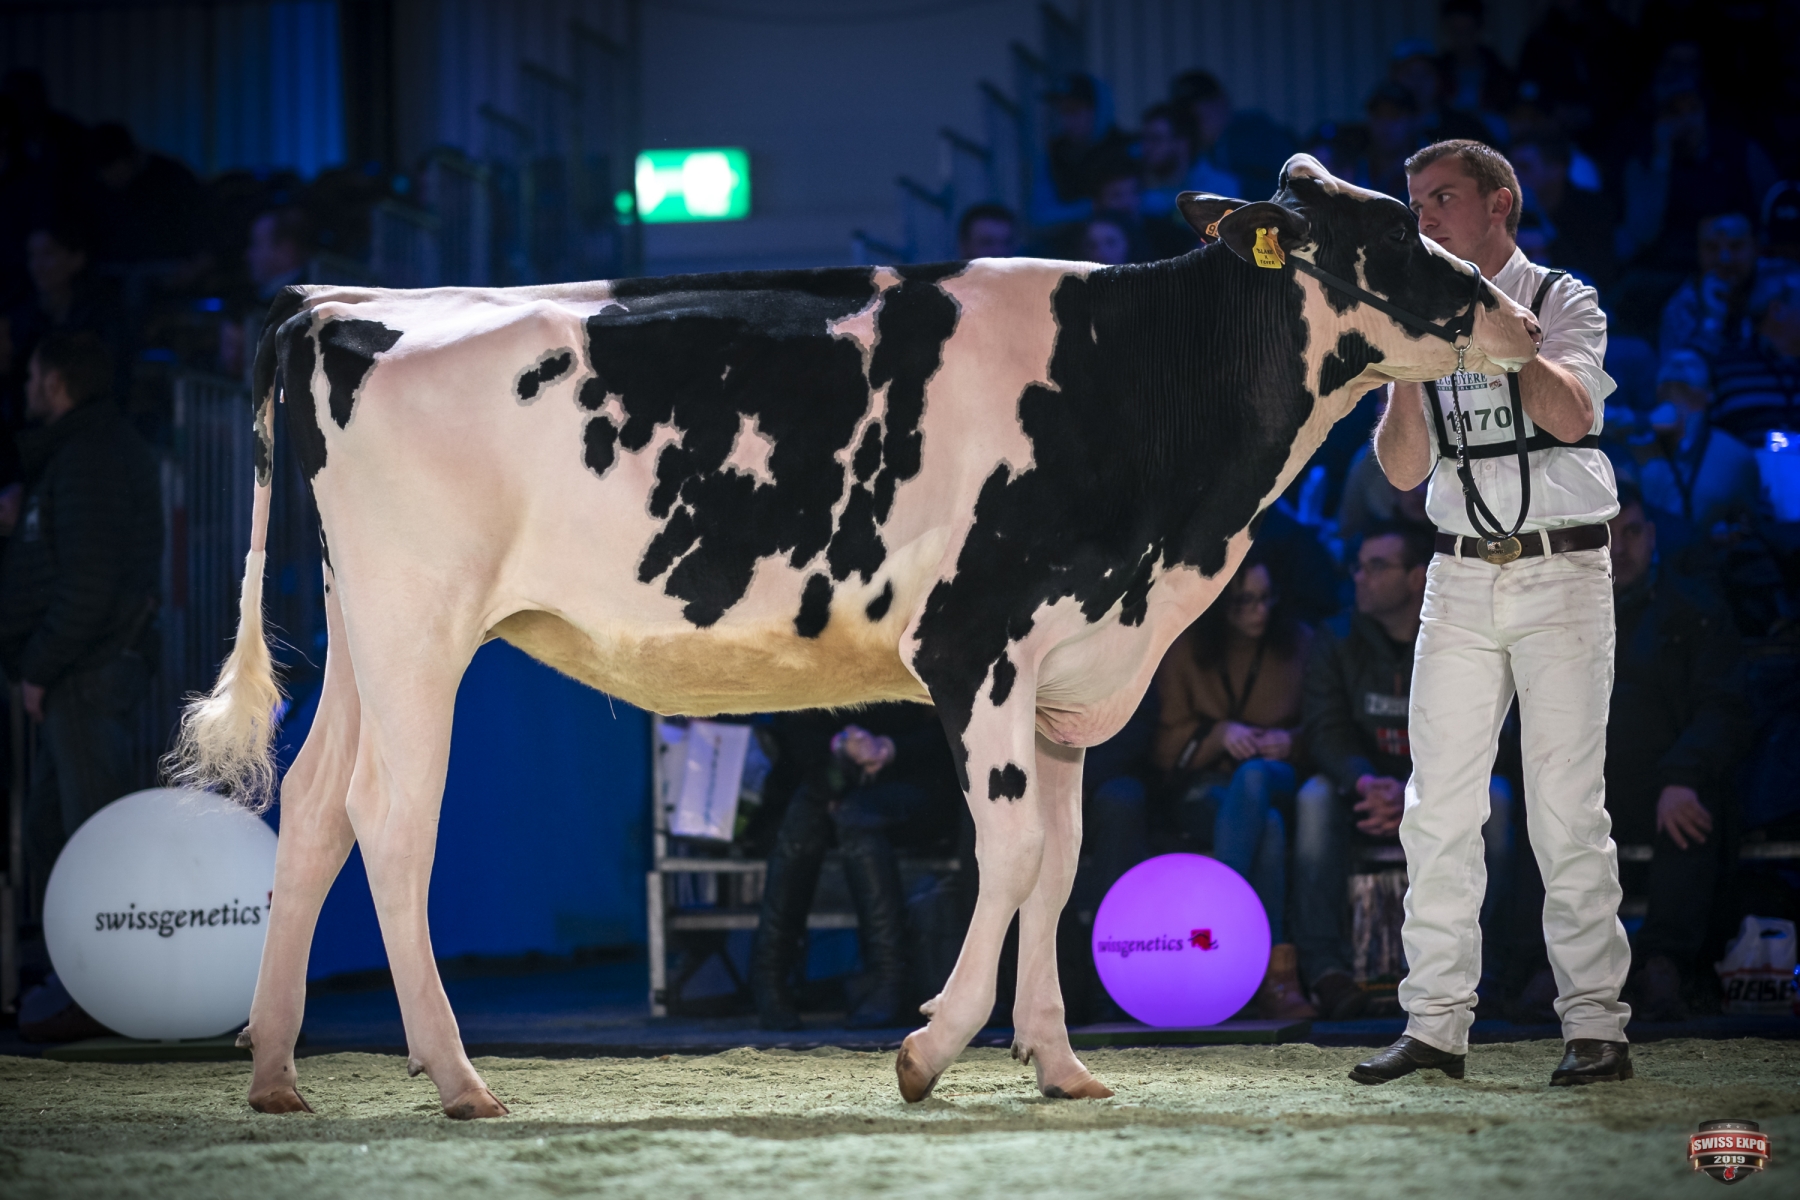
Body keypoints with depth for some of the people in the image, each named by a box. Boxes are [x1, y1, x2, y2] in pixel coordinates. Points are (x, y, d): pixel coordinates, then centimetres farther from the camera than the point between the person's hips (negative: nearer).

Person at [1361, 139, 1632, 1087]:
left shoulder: (1564, 303, 3)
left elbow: (1570, 411, -17)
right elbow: (1402, 469, 8)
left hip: (1563, 574, -4)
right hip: (1461, 578, 4)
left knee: (1566, 807, -7)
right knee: (1438, 805, 0)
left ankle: (1596, 1024, -2)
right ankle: (1436, 1024, 4)